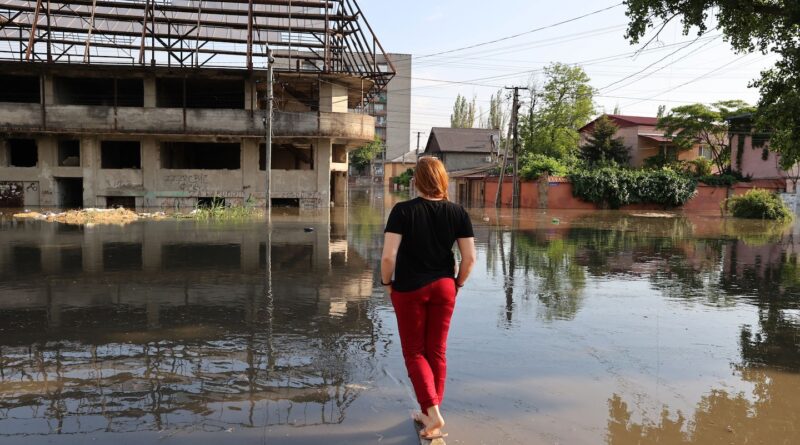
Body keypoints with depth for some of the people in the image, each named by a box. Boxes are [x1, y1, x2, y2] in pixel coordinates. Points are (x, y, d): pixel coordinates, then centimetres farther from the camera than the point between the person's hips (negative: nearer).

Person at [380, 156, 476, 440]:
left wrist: (387, 282, -1)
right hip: (444, 288, 3)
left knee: (414, 352, 12)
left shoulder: (403, 211, -14)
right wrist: (458, 283, 10)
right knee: (437, 352, 15)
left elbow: (388, 256, -18)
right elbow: (469, 257, -5)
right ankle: (429, 416, 27)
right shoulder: (457, 213, -4)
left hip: (409, 289, -3)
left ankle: (433, 412, -1)